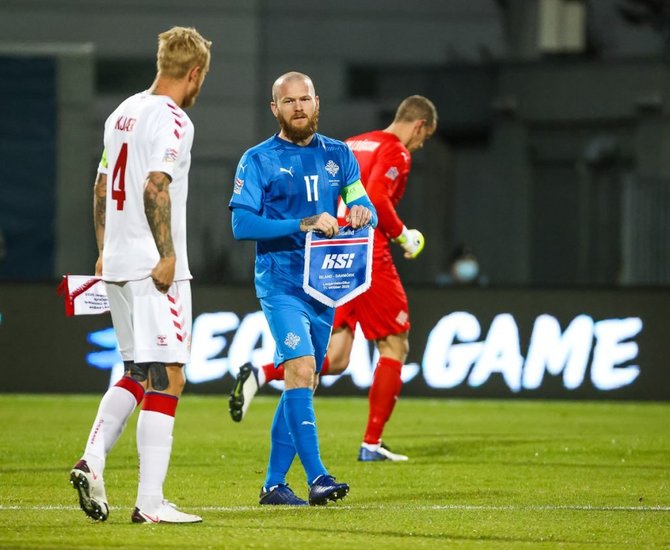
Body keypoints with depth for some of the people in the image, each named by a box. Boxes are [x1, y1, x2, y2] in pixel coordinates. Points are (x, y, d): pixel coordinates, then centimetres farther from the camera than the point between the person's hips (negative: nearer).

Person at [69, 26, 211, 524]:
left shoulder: (124, 113, 15)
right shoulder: (171, 120, -11)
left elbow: (103, 186, 20)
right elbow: (155, 187, -21)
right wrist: (167, 255, -20)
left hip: (117, 264, 9)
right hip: (155, 270, -9)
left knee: (138, 373, 18)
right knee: (166, 379, -6)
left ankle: (92, 460, 3)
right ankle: (150, 501, -9)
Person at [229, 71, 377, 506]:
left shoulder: (338, 156, 12)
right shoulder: (258, 160, -2)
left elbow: (367, 211, 10)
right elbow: (242, 224, -11)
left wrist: (362, 215, -15)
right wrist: (303, 225, -20)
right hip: (280, 284, -5)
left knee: (303, 384, 8)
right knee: (301, 368, -22)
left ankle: (274, 483, 16)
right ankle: (317, 477, -28)